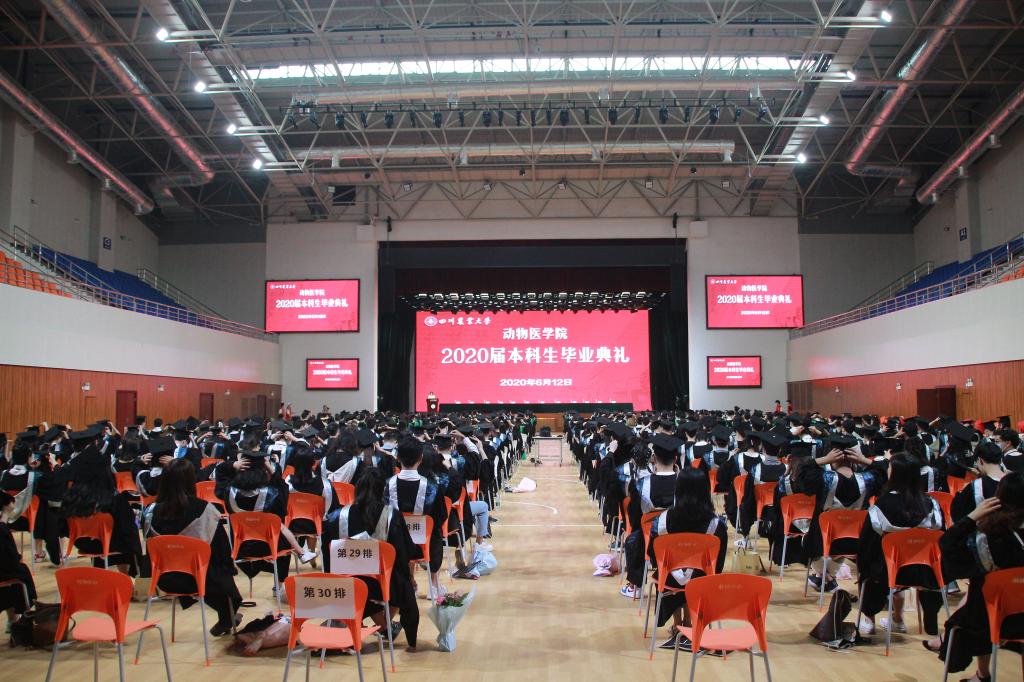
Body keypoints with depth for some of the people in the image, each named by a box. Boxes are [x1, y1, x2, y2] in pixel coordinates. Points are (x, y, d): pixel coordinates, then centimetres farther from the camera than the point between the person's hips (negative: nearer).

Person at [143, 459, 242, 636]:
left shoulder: (152, 511, -12)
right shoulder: (203, 510, -21)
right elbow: (222, 546, -11)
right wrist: (230, 566, 8)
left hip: (165, 579, 4)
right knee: (223, 575, 31)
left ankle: (225, 620, 47)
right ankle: (226, 620, 47)